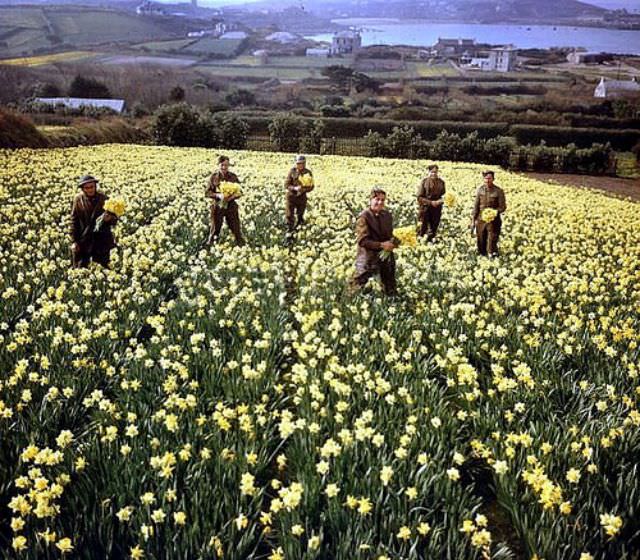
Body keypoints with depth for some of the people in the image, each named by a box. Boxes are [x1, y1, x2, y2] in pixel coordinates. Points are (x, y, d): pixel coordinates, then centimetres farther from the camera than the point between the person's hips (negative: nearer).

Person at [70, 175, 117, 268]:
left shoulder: (103, 198, -5)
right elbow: (74, 221, 1)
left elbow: (115, 218, 0)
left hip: (102, 242, 0)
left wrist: (110, 218, -24)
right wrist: (74, 241, -2)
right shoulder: (78, 199, -4)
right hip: (82, 242, 0)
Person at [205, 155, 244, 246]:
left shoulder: (233, 177, -1)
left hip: (231, 206, 0)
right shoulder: (214, 176, -3)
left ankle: (241, 243, 19)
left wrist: (232, 196, -19)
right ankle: (210, 244, 28)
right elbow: (207, 192, -3)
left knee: (235, 227, 5)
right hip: (217, 206, 0)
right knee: (215, 227, 10)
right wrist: (218, 195, -20)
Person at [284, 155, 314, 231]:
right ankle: (290, 231, 16)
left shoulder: (308, 173, -8)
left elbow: (311, 187, -3)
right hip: (291, 196, -1)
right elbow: (286, 184, -9)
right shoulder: (292, 171, -11)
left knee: (300, 214, 15)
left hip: (301, 197, 1)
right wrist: (294, 188, -27)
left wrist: (303, 189, -23)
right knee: (289, 215, 1)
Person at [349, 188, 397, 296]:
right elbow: (362, 241, -21)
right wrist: (381, 245, -26)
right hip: (367, 258, -6)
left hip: (386, 256, 6)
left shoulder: (387, 215, 2)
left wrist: (392, 242, -9)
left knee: (390, 290, 19)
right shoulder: (364, 217, -17)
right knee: (358, 287, 3)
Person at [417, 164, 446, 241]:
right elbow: (420, 197, -8)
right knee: (423, 227, 2)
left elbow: (443, 195, 13)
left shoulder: (440, 182, 3)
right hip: (425, 208, -3)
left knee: (433, 228, 8)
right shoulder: (424, 182, -6)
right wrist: (431, 202, -17)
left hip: (437, 209, 3)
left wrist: (441, 200, -11)